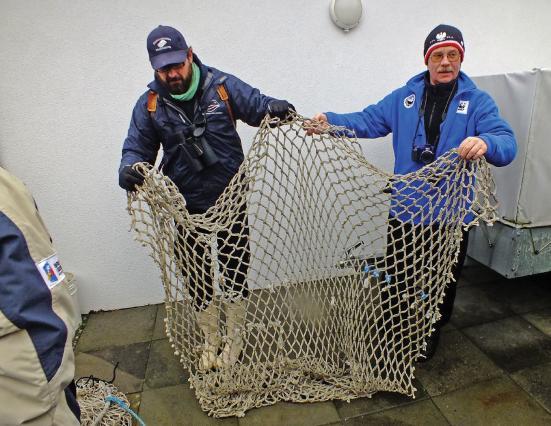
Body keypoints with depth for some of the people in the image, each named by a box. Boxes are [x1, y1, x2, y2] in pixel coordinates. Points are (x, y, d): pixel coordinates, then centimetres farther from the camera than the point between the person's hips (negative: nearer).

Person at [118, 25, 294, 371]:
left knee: (235, 269, 11)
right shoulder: (150, 103, -4)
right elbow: (137, 148, -1)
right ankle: (211, 341, 39)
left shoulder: (221, 84, -8)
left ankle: (234, 339, 36)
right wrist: (130, 169, -25)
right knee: (198, 277, 13)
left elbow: (256, 105, -2)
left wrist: (274, 107, -26)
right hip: (187, 205, 2)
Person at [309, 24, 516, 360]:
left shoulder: (478, 101, -3)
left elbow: (508, 144, -15)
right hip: (405, 209, 1)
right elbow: (368, 121, 2)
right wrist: (331, 121, -14)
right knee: (400, 276, 15)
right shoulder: (404, 97, 5)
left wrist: (485, 143, -39)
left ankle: (431, 334, 44)